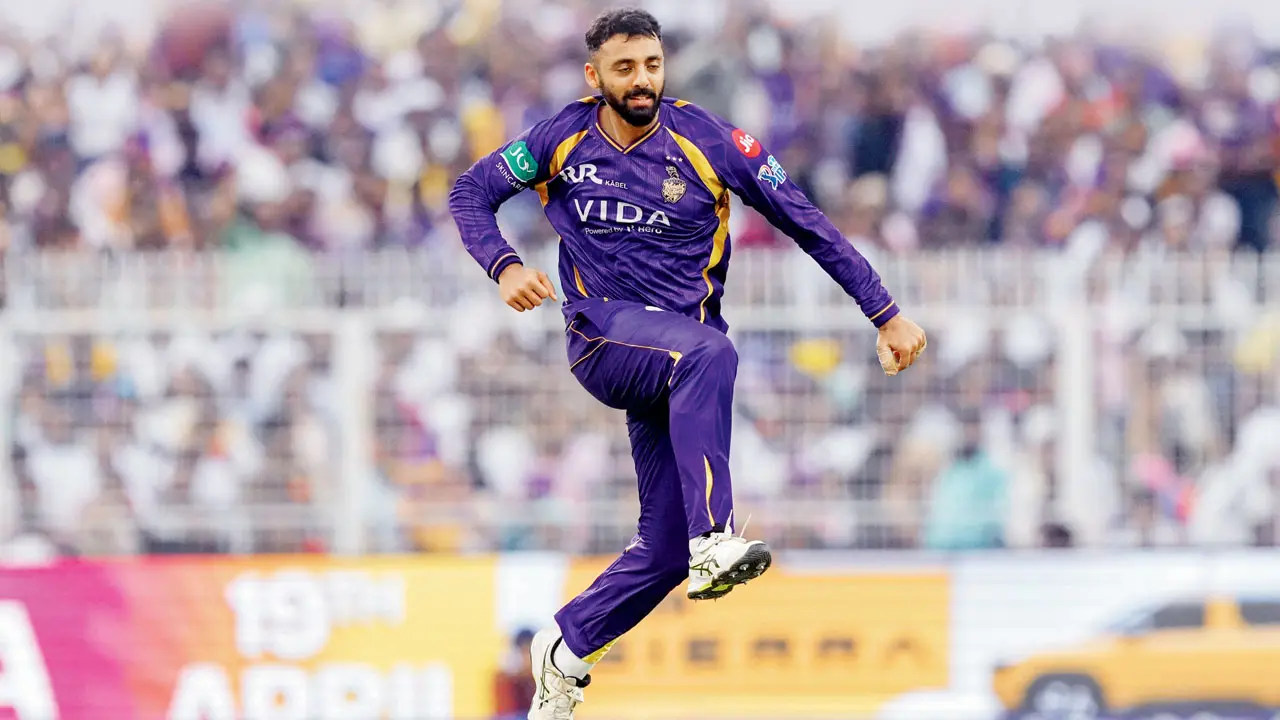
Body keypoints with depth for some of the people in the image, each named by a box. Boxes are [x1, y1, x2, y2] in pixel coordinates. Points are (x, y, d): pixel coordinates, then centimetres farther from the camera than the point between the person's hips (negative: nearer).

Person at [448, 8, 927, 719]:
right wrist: (505, 267, -13)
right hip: (600, 339, -2)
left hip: (677, 367, 2)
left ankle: (566, 648, 22)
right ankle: (714, 541, -47)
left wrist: (886, 316, -4)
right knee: (707, 352, -36)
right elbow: (470, 193, 8)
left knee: (667, 546, -4)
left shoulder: (708, 141, -4)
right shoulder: (564, 140, -1)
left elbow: (809, 225, -2)